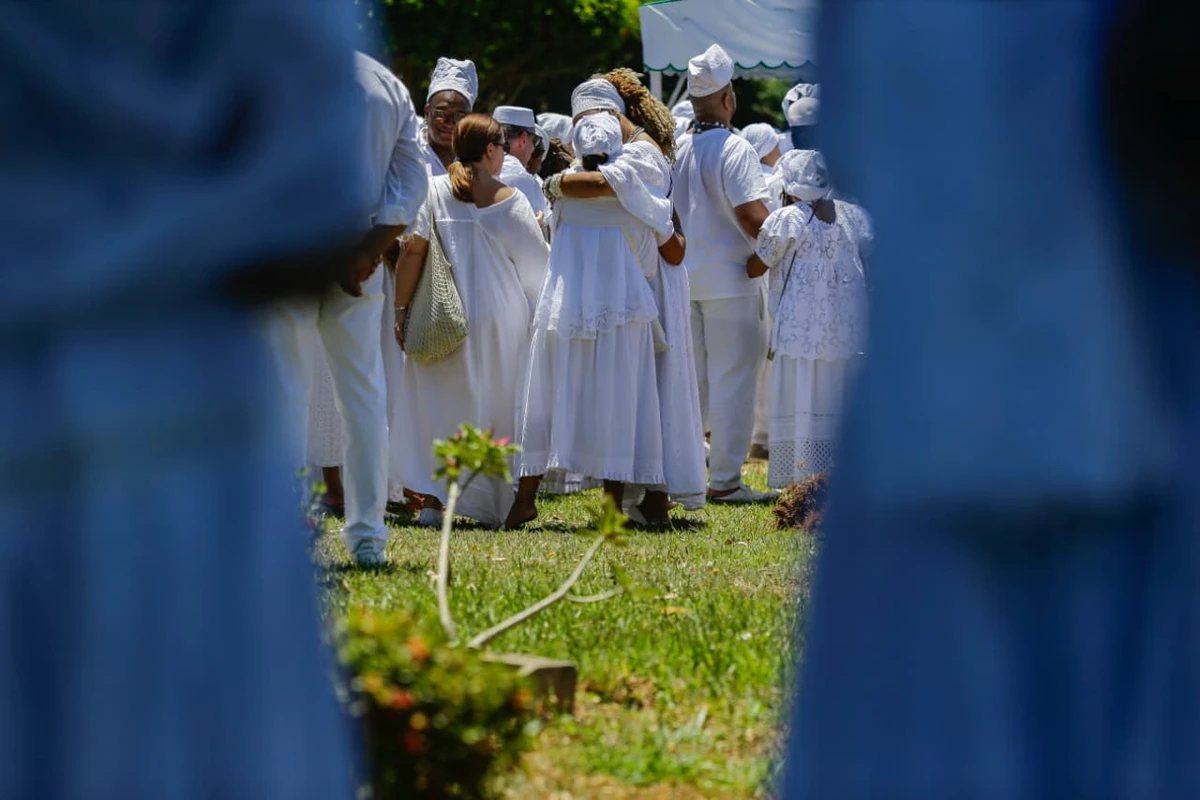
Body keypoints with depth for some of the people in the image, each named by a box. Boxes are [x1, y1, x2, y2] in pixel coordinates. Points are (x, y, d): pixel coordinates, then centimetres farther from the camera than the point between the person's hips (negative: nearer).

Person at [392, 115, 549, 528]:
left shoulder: (434, 191, -2)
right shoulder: (510, 200, -3)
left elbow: (413, 250, -8)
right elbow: (537, 261, 1)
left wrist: (400, 309, -4)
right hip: (502, 319, 0)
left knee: (438, 406, 6)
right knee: (496, 408, 10)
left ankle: (433, 498, -2)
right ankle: (496, 505, 11)